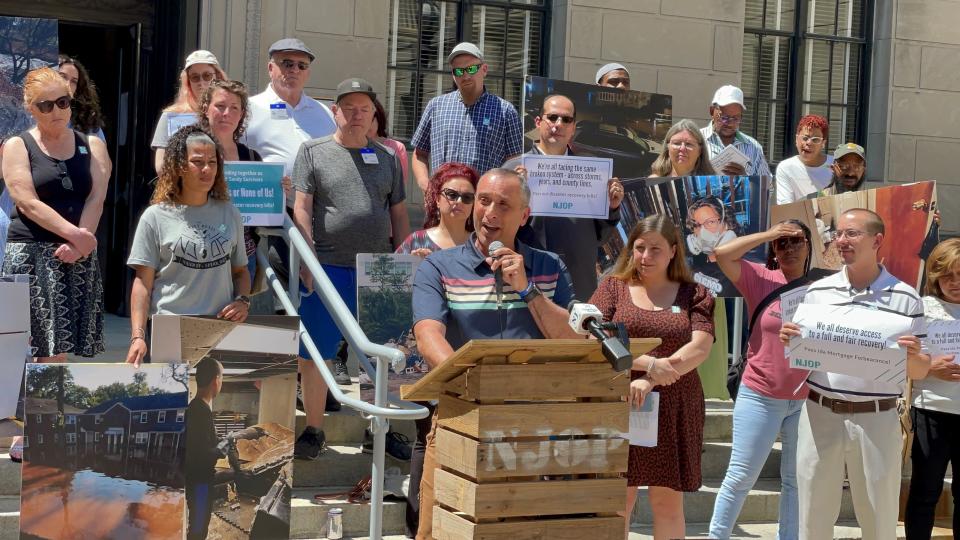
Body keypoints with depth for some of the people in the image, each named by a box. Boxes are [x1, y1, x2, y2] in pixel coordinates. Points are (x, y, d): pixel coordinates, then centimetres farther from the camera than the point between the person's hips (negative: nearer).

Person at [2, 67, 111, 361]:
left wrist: (78, 244, -14)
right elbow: (28, 203, -7)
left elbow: (96, 198, 2)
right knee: (50, 351, -10)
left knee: (61, 349, 2)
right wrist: (73, 233, -19)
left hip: (80, 257, 3)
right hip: (31, 253, -3)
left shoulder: (92, 146, 14)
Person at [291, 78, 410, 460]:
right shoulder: (313, 152, 5)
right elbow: (301, 209, -2)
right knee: (315, 353, 1)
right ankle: (313, 431, 12)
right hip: (327, 267, -2)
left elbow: (398, 214, 16)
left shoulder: (387, 158, 14)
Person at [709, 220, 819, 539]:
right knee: (741, 477, 3)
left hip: (806, 401, 2)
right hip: (760, 397, -2)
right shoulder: (761, 280, -3)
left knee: (796, 480, 13)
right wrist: (767, 235, -13)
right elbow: (722, 254, -16)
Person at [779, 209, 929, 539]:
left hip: (876, 419, -2)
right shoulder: (817, 292, 4)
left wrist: (911, 356, -19)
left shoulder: (905, 298, -2)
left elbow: (919, 372, 3)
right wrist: (788, 340, -9)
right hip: (819, 414, 2)